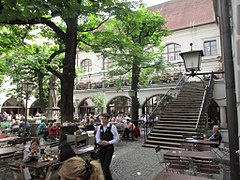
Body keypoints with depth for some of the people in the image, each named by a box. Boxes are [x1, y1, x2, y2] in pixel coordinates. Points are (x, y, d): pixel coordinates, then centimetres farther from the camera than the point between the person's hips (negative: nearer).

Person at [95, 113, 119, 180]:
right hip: (101, 148, 5)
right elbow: (97, 137, 12)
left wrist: (108, 142, -18)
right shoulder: (99, 127, 3)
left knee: (106, 167, -10)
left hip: (109, 149, -5)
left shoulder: (112, 127, -10)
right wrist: (99, 142, -9)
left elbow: (116, 139, -8)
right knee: (102, 166, 15)